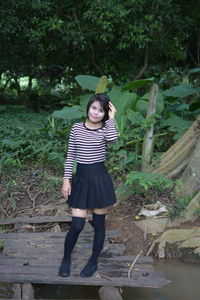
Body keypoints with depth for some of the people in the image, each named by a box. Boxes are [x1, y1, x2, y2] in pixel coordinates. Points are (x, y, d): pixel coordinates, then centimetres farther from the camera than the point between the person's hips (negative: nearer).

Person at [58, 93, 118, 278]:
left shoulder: (105, 129, -2)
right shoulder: (76, 128, 3)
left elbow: (113, 139, -28)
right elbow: (70, 156, 4)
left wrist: (111, 118, -16)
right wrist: (66, 179, -1)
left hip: (100, 178, 0)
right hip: (81, 178, 1)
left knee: (99, 223, 10)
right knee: (77, 225, -1)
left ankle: (94, 262, 30)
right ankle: (66, 259, 25)